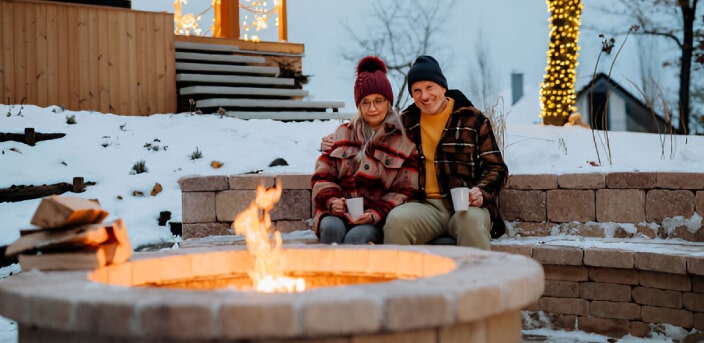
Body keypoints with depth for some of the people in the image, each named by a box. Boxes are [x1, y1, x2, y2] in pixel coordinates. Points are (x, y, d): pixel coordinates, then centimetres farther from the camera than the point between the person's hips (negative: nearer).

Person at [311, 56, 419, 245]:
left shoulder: (404, 141, 8)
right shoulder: (343, 134, 20)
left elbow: (404, 191, 3)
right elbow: (322, 176, 17)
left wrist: (375, 213, -14)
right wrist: (331, 200, -6)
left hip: (376, 221, -2)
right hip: (338, 214, 2)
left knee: (357, 236, -35)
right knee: (332, 228, -33)